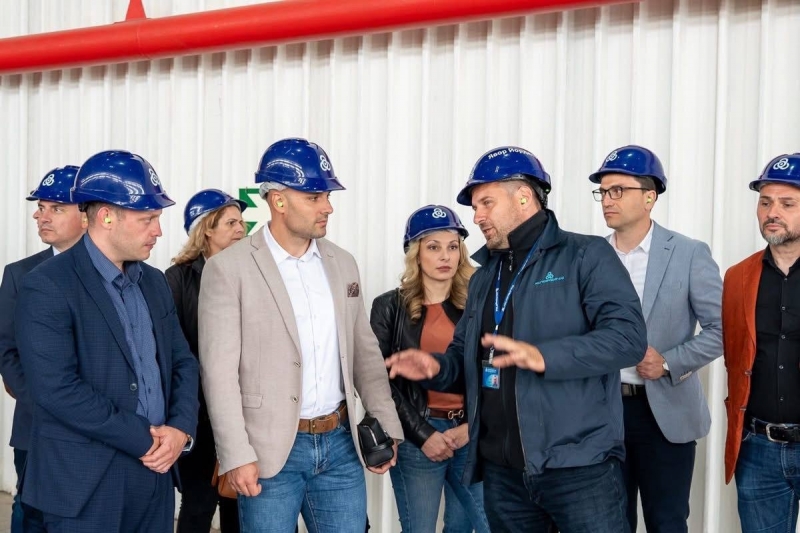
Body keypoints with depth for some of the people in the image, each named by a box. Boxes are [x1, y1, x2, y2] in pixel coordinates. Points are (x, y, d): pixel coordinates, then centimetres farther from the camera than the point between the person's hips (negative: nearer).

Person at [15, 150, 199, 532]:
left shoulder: (154, 282, 11)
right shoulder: (47, 287, -12)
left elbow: (182, 362, 13)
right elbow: (57, 389, -19)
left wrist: (180, 428, -5)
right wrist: (144, 439, -15)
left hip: (155, 472, 7)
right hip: (87, 485, -6)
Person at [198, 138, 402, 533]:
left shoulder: (342, 263, 8)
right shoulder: (229, 268, -8)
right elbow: (219, 371, -11)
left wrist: (387, 426, 7)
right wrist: (236, 455, -15)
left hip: (340, 444, 5)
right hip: (271, 449, -4)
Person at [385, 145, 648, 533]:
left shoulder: (586, 256, -5)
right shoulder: (484, 275, 17)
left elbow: (629, 336, -17)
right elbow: (465, 352, 23)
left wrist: (543, 356, -28)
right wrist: (436, 367, 0)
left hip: (578, 468, -6)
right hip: (503, 471, 7)